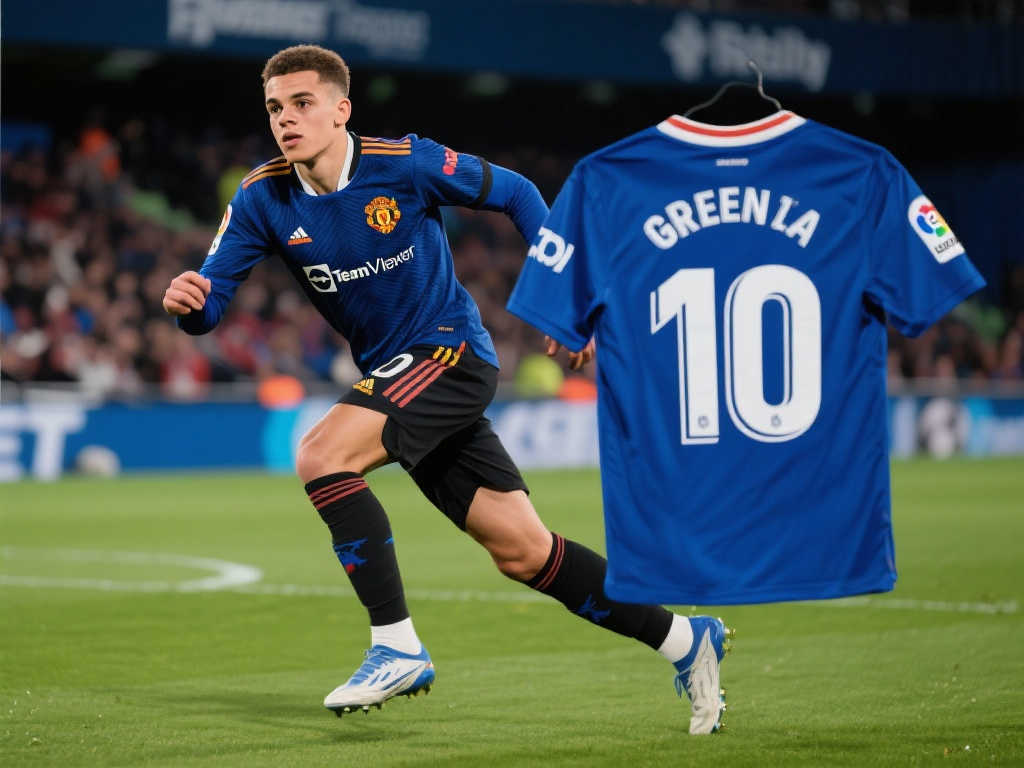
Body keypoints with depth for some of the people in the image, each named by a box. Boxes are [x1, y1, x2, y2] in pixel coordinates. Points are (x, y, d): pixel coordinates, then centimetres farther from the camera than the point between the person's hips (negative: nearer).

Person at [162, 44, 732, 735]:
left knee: (321, 455, -26)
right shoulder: (263, 199, -3)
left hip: (451, 351, -6)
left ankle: (398, 647, -20)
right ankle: (685, 641, 20)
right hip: (394, 375, 6)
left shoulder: (406, 164, -15)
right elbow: (208, 305, -6)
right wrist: (187, 301, -30)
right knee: (522, 552, 6)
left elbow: (516, 194, -2)